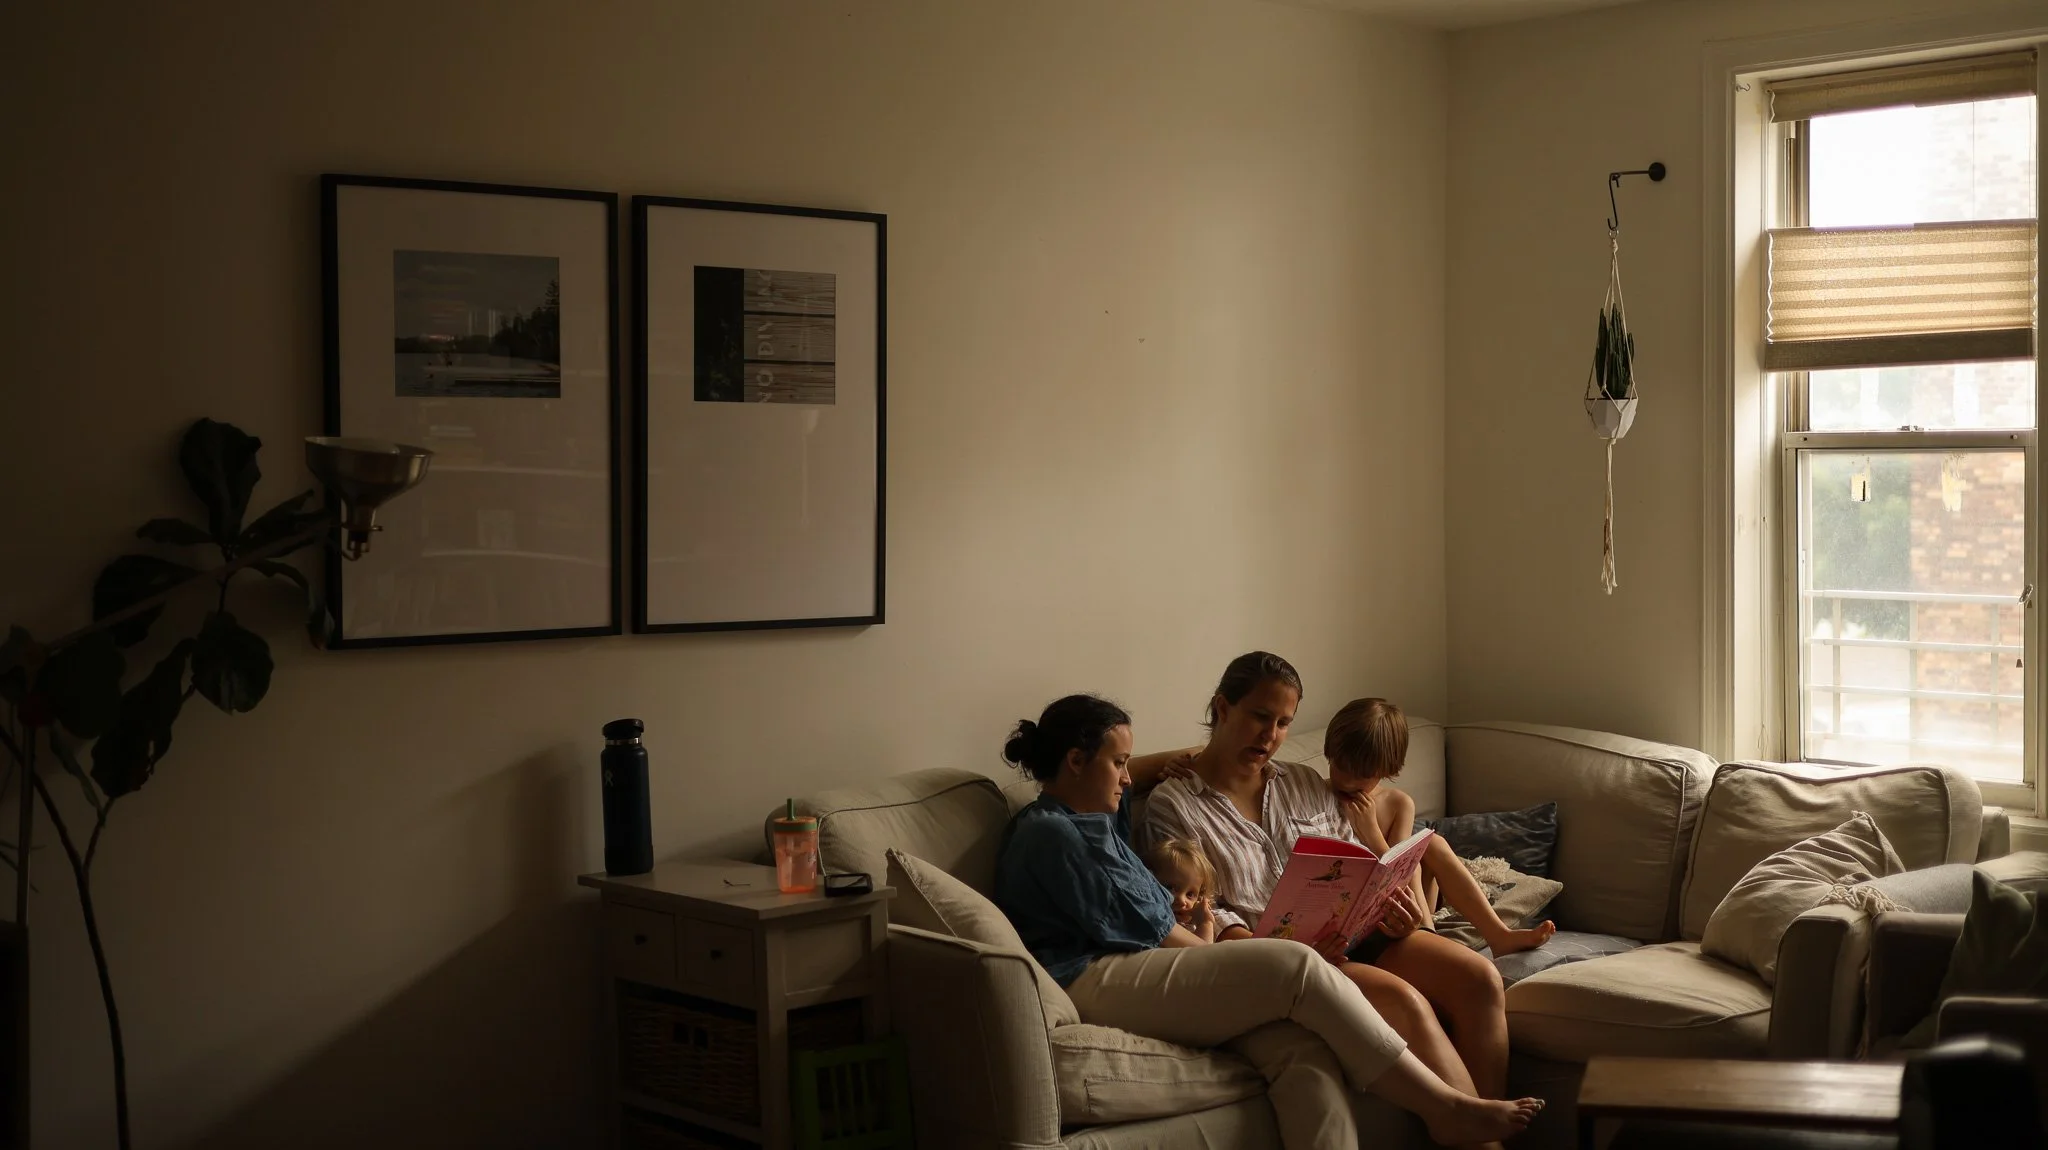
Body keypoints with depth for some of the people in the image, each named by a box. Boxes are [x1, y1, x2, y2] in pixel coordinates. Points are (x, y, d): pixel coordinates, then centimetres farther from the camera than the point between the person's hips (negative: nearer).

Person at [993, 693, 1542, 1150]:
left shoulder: (1095, 819, 25)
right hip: (1094, 986, -10)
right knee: (1295, 967, -21)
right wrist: (1229, 955, 2)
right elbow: (1135, 925, -8)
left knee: (1300, 1040, -20)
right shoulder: (1047, 833, -5)